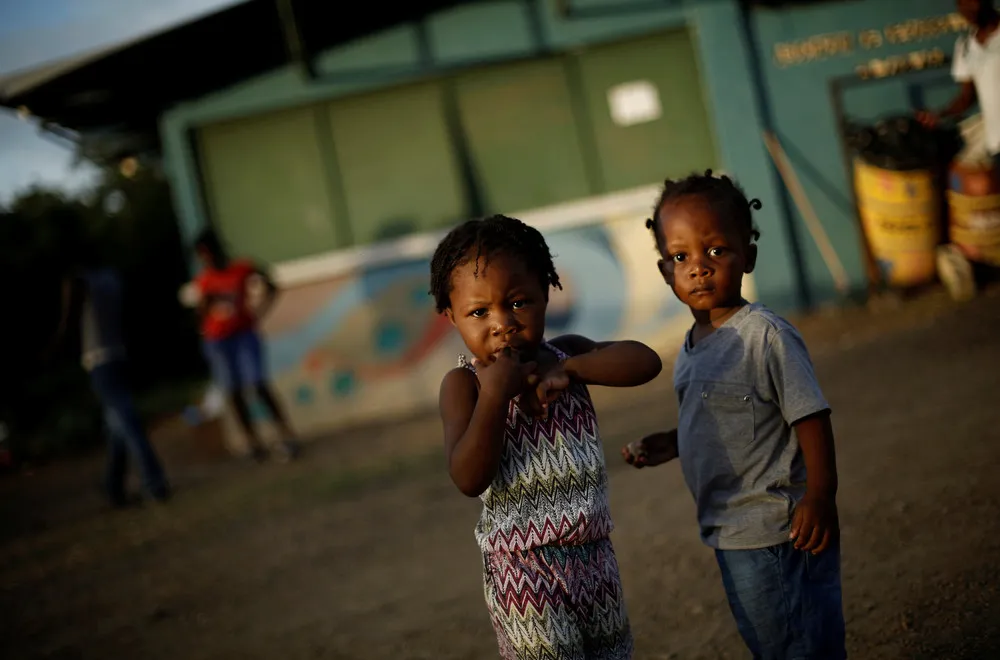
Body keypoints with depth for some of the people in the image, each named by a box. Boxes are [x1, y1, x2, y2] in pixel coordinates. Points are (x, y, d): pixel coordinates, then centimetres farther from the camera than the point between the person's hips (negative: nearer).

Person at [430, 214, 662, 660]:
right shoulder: (464, 384, -8)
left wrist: (566, 371, -20)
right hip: (526, 570, -5)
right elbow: (469, 479, -19)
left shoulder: (567, 355, 3)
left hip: (594, 556, 5)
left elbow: (644, 362, -12)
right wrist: (495, 393, -22)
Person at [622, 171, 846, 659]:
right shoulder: (692, 347, 8)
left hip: (777, 534, -9)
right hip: (730, 536, 9)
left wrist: (820, 496, -25)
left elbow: (809, 416, -19)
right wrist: (667, 444, 10)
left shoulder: (766, 335, -18)